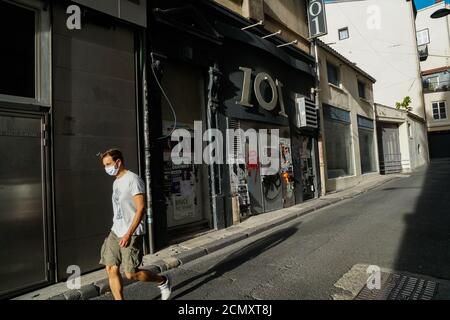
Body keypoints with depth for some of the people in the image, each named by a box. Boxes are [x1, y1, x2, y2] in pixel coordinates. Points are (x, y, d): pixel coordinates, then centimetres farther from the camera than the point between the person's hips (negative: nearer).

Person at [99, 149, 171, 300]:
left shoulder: (133, 179, -14)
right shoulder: (116, 182, 14)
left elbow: (141, 208, -20)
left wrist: (129, 234, -23)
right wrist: (117, 231, 20)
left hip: (131, 234, -8)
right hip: (115, 232, 8)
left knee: (131, 273, -3)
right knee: (111, 269, 4)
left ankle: (163, 281, 20)